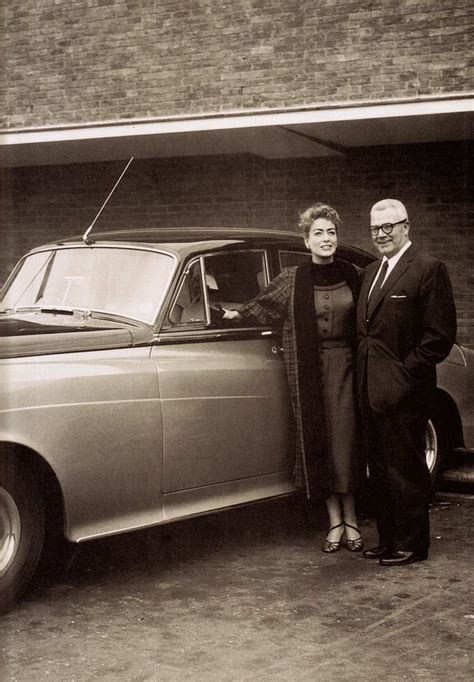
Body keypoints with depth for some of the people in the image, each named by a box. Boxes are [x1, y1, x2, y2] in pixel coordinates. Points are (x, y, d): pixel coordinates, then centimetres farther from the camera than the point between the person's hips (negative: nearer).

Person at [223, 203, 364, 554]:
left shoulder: (351, 275, 4)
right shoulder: (292, 279, 1)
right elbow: (266, 304, 14)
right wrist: (238, 314, 4)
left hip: (345, 366, 0)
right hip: (308, 371, 0)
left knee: (346, 441, 0)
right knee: (317, 441, 2)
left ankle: (351, 518, 11)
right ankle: (335, 521, 13)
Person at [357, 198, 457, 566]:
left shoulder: (429, 269, -9)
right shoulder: (372, 272, 16)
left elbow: (440, 334, -14)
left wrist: (406, 372, -15)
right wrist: (365, 376, 8)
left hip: (403, 390, -8)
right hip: (372, 389, 8)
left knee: (406, 470, 1)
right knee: (380, 469, 14)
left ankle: (411, 545, 12)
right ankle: (388, 540, 25)